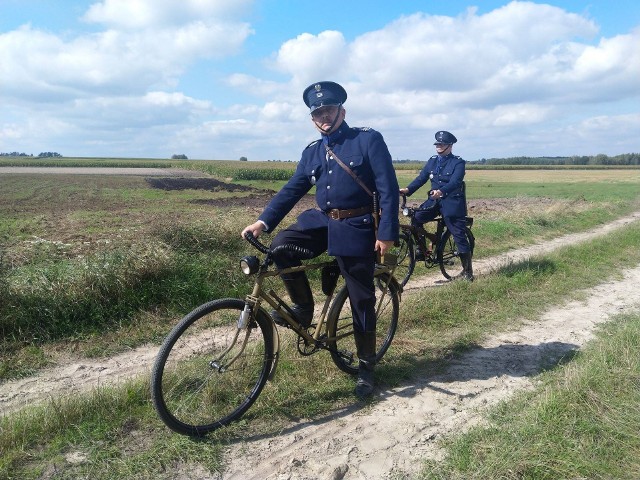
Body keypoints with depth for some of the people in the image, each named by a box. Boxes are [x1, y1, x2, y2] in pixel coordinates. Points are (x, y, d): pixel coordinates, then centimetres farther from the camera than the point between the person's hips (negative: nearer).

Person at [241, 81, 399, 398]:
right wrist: (263, 221, -7)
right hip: (321, 220, 5)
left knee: (361, 301, 3)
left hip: (356, 229, -4)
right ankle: (303, 307, 1)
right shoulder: (312, 152, 9)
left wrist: (387, 232, -16)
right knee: (281, 246, -21)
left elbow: (388, 188, -10)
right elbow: (292, 189, 6)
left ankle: (366, 367, 21)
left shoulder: (369, 140, -6)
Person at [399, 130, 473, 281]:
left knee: (459, 236, -3)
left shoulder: (458, 162, -8)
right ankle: (421, 250, -1)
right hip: (435, 200, 5)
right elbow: (421, 178, 1)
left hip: (452, 202, -5)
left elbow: (455, 182, -23)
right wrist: (408, 189, -16)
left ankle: (467, 271, 10)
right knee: (416, 218, -17)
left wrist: (441, 191, -42)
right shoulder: (432, 161, 9)